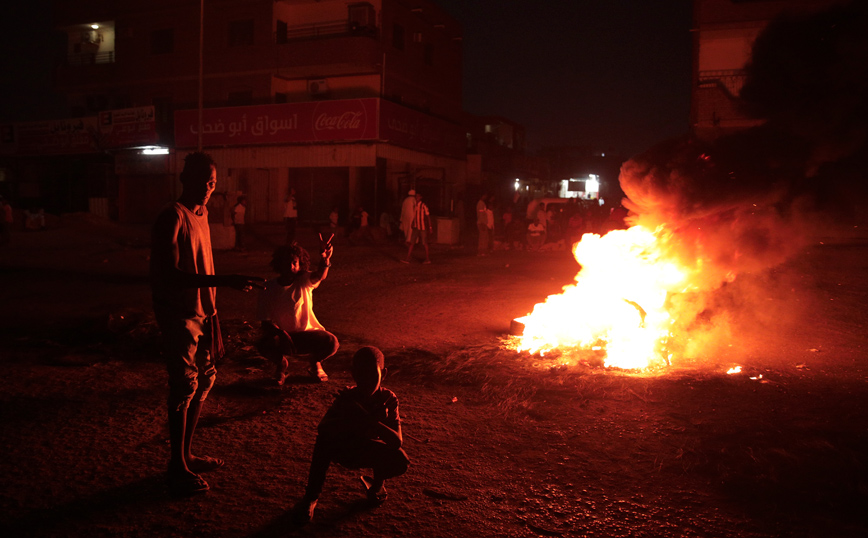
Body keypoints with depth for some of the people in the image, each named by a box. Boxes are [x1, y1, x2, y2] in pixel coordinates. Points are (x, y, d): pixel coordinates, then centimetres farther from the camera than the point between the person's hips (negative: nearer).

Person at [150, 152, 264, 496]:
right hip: (178, 315, -9)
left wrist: (212, 312, 15)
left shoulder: (201, 214, 12)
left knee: (205, 379, 14)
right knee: (185, 387, -4)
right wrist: (226, 281, -32)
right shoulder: (172, 218, -17)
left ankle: (186, 455, 27)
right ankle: (177, 468, 9)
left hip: (201, 312, 9)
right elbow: (171, 276, -25)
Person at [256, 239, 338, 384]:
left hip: (306, 334, 0)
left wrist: (325, 260, -59)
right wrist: (280, 333, -30)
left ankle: (316, 362, 11)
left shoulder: (304, 281, -10)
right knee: (264, 345, -34)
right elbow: (265, 322, -8)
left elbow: (320, 275, -35)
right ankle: (282, 364, 5)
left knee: (331, 342, -28)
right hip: (281, 335, 0)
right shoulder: (268, 289, -8)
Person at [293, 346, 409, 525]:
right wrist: (349, 421, -46)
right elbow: (322, 428, -31)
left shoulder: (389, 399, -19)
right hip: (344, 450, -1)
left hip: (370, 454, 1)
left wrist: (369, 421, -42)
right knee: (325, 437, -32)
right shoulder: (347, 397, -19)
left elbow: (397, 441, -29)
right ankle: (311, 496, -17)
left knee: (401, 462, -29)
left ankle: (377, 483, 8)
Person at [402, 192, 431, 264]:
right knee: (412, 242, 1)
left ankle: (428, 259, 16)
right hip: (416, 227, 6)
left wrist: (430, 227, -11)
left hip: (423, 227, -6)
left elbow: (428, 216, -10)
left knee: (424, 243, 3)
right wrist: (412, 224, 13)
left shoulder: (423, 206, -12)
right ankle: (408, 259, 0)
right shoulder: (415, 205, 7)